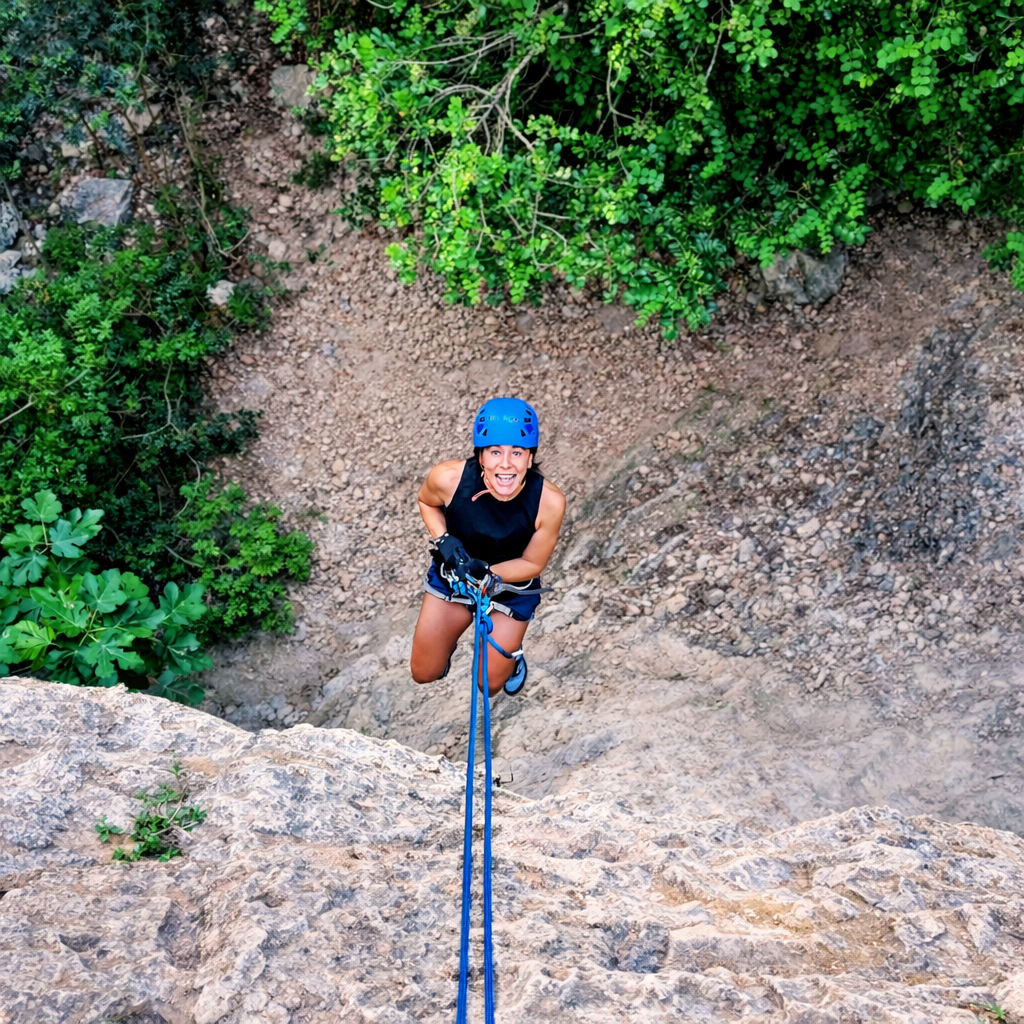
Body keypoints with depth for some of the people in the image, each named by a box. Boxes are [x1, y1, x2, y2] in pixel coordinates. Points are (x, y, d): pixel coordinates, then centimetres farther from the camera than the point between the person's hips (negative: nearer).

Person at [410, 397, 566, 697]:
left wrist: (488, 573, -35)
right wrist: (443, 540, -24)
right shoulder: (449, 477, -33)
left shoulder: (549, 501, -35)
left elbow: (532, 563, -18)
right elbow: (426, 501, -6)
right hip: (452, 576, 1)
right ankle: (448, 641, 47)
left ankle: (512, 652, 47)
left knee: (491, 683, 12)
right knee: (424, 673, 12)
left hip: (510, 588, -1)